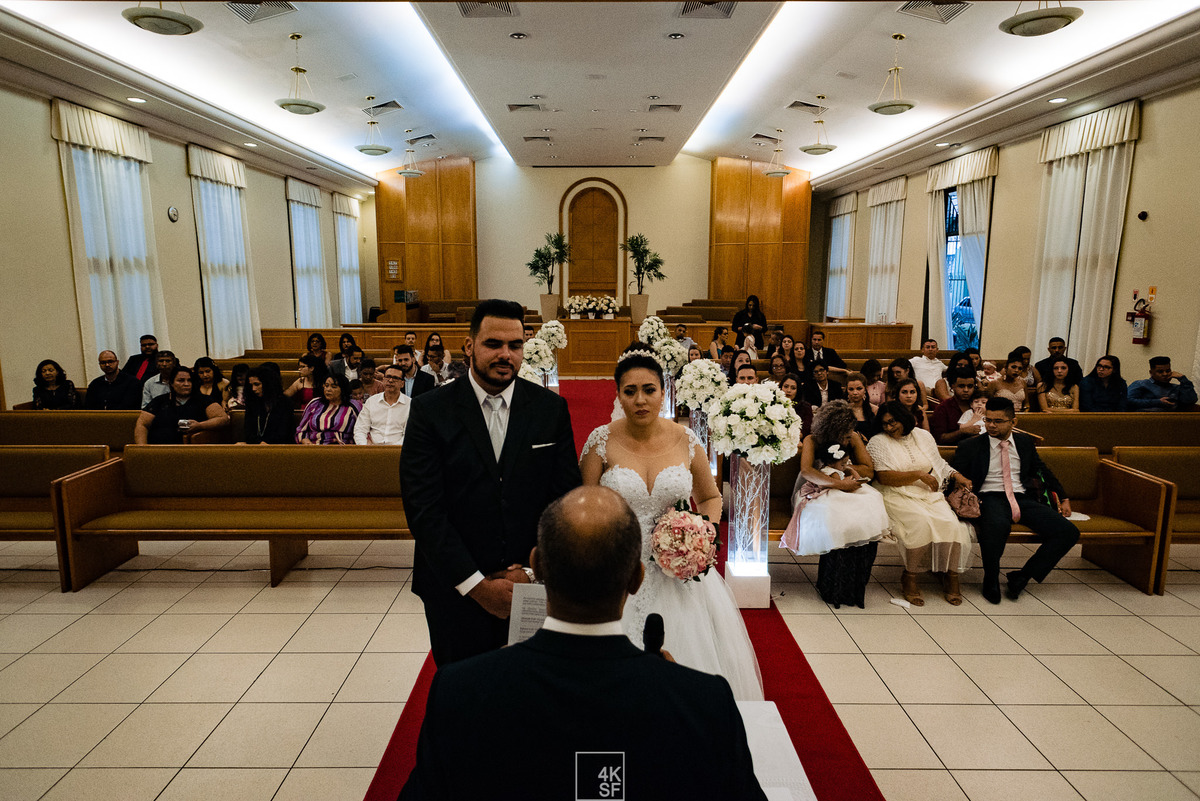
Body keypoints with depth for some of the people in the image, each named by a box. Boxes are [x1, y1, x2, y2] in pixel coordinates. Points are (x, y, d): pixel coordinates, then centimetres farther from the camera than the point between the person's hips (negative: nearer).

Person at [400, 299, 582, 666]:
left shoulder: (551, 408, -1)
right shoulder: (430, 410, -7)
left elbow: (565, 497, 0)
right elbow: (423, 509, -12)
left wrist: (533, 570, -9)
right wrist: (478, 586, -14)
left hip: (534, 589, 2)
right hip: (456, 591, -1)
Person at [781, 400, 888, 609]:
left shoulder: (853, 438, 10)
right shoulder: (812, 440, -1)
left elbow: (869, 470, 8)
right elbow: (806, 470, -19)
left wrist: (843, 467, -9)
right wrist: (839, 483, -26)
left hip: (850, 489, 4)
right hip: (819, 491, -4)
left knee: (870, 512, -30)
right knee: (835, 517, -38)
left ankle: (855, 588, -19)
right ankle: (835, 589, -21)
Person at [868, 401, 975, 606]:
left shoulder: (923, 436, 16)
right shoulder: (878, 442, 0)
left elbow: (939, 464, 24)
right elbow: (884, 477, -11)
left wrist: (957, 476, 6)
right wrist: (918, 475, -12)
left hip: (929, 494, 4)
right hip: (898, 496, -4)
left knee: (952, 524, -23)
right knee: (921, 523, -32)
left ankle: (952, 576, -5)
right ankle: (909, 579, -15)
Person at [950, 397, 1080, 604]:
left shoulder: (1024, 442, 16)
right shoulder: (970, 446, 6)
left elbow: (1041, 470, 27)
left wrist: (1063, 498, 23)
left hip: (1023, 499, 5)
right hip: (991, 499, -4)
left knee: (1069, 532, -16)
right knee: (997, 525, -40)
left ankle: (1022, 577, -6)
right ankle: (991, 579, -13)